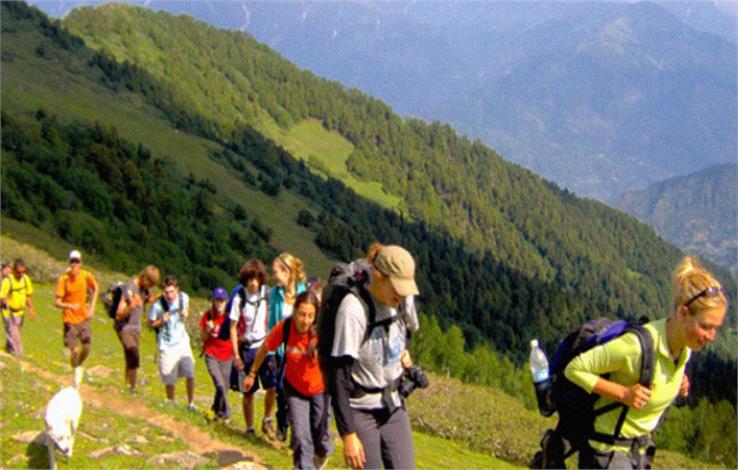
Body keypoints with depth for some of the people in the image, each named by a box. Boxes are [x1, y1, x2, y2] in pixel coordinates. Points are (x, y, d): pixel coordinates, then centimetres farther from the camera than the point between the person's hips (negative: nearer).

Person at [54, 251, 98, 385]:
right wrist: (70, 306, -34)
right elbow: (57, 302, -15)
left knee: (86, 348, -4)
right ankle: (76, 370, 21)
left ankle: (79, 365, 29)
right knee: (74, 350, -8)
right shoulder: (63, 279, -16)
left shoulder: (86, 276, -7)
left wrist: (92, 307, 6)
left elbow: (96, 289, 14)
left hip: (83, 317, 3)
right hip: (70, 319, -3)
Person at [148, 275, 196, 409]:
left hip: (182, 341, 2)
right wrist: (161, 321, -24)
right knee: (169, 379, 5)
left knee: (190, 374, -6)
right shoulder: (158, 305, -17)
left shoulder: (184, 297, -7)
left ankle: (191, 403, 10)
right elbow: (151, 324, -5)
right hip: (167, 345, -2)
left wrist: (185, 314, -8)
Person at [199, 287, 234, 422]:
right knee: (220, 385, -17)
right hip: (211, 356, -1)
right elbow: (203, 338, 1)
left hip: (227, 356, 1)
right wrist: (208, 330, -18)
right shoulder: (208, 315, -4)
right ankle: (225, 413, -10)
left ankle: (216, 410, 30)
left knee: (224, 386, 7)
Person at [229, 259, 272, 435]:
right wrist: (236, 354, -7)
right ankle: (249, 428, 19)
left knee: (273, 387, -13)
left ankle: (267, 421, 6)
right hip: (247, 349, -1)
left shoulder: (268, 294, -1)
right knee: (248, 393, 6)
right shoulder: (239, 297, -6)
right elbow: (233, 327, -2)